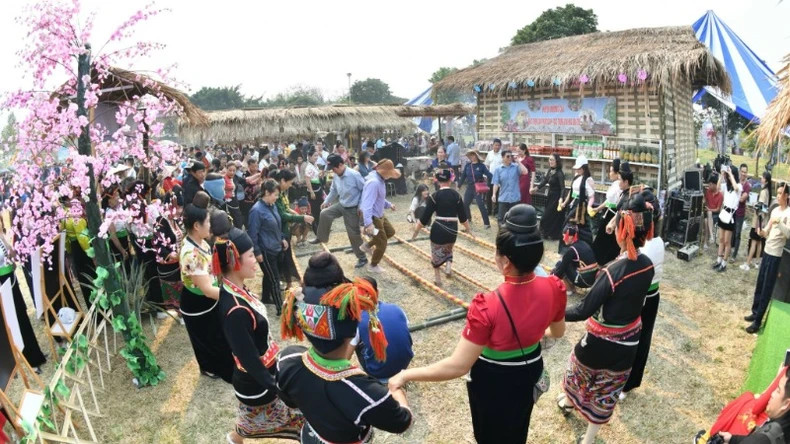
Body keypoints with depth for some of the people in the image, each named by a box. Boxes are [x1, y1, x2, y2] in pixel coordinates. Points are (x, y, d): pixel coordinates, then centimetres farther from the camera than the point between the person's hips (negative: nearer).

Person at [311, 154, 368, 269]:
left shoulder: (354, 175, -24)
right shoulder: (336, 176, -3)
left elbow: (365, 190, -16)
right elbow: (334, 190, 14)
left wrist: (361, 206, -18)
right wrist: (326, 201, 5)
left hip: (352, 209, -6)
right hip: (341, 205, 6)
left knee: (354, 234, 1)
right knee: (325, 213, -6)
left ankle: (362, 258, 17)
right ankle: (321, 238, 15)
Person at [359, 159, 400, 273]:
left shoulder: (379, 179, 1)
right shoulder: (374, 182, -30)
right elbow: (367, 204, -37)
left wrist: (388, 204, 20)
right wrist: (369, 223, -44)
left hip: (379, 214, 10)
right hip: (372, 217, -10)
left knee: (390, 232, 26)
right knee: (382, 244, 6)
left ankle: (368, 246, 33)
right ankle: (373, 266, 30)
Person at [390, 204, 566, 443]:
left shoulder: (488, 307, -38)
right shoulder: (554, 288, -20)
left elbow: (458, 366, -32)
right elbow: (558, 332, 1)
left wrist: (406, 375, -22)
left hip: (493, 381, -4)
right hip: (530, 372, 5)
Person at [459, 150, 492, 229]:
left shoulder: (481, 165, -10)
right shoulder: (467, 165, 2)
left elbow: (489, 175, -12)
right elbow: (463, 176, 8)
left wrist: (486, 185, -20)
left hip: (479, 189, -5)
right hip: (469, 187, 5)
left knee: (481, 206, -9)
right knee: (465, 204, 15)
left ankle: (487, 223, -3)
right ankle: (468, 218, 38)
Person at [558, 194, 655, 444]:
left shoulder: (613, 271, -30)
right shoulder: (647, 266, -10)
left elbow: (584, 310, -28)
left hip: (601, 341, -5)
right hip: (629, 342, 5)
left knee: (579, 366, 27)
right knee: (607, 392, 20)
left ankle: (568, 402, 56)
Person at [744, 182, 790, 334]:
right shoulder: (775, 210, 11)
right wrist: (762, 232, -7)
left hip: (776, 255, -7)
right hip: (767, 251, 7)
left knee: (767, 289, -2)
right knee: (759, 285, 16)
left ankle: (757, 321, 4)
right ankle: (755, 312, 29)